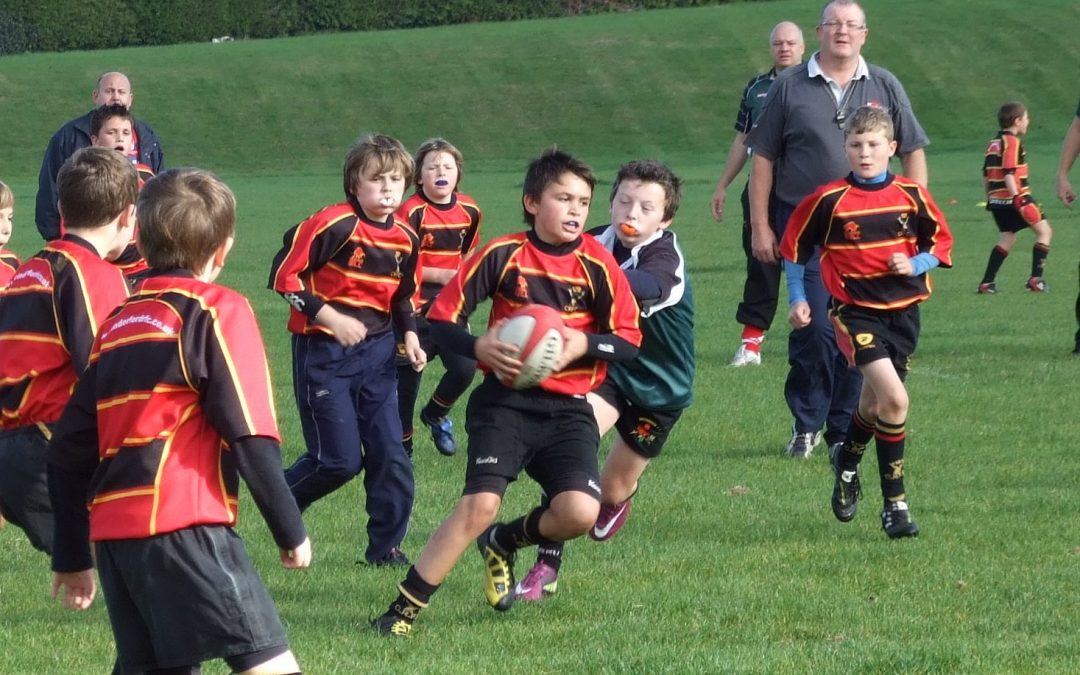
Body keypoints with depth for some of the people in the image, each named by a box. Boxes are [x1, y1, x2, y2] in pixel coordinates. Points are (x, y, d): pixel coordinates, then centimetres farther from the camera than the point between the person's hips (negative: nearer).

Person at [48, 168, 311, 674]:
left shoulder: (117, 322, 19)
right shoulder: (217, 311, -1)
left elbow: (69, 451, 19)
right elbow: (251, 436, -9)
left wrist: (71, 557, 25)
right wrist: (291, 532, -1)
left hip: (112, 532, 8)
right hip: (183, 526, -7)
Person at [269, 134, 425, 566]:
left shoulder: (405, 238, 4)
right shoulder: (333, 225, -17)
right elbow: (283, 275, -16)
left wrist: (409, 334, 3)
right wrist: (329, 317, -21)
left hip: (376, 352, 6)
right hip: (323, 352, -6)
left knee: (389, 453, -1)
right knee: (340, 459, -7)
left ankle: (385, 547, 9)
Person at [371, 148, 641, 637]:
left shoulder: (597, 264, -1)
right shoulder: (503, 255, -5)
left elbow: (629, 340, 2)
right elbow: (440, 320, -3)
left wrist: (584, 344, -18)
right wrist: (482, 348, -22)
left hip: (568, 409, 2)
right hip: (506, 400, -2)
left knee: (580, 512, -18)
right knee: (480, 504, -21)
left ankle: (505, 542, 16)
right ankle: (403, 609, -10)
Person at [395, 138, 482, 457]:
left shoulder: (469, 211, 3)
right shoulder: (412, 212, -15)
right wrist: (440, 275, -18)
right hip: (415, 308, -4)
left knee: (465, 367, -10)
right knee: (408, 376, 2)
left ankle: (435, 415, 21)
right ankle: (402, 444, 19)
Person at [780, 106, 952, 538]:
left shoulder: (912, 196, 0)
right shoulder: (829, 200, -6)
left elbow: (941, 243, 10)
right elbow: (794, 247, 6)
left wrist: (916, 264, -9)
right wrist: (797, 299, 2)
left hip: (903, 310, 4)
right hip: (855, 311, -4)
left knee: (873, 402, 15)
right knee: (894, 399, -20)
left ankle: (846, 460, 48)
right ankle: (895, 504, -10)